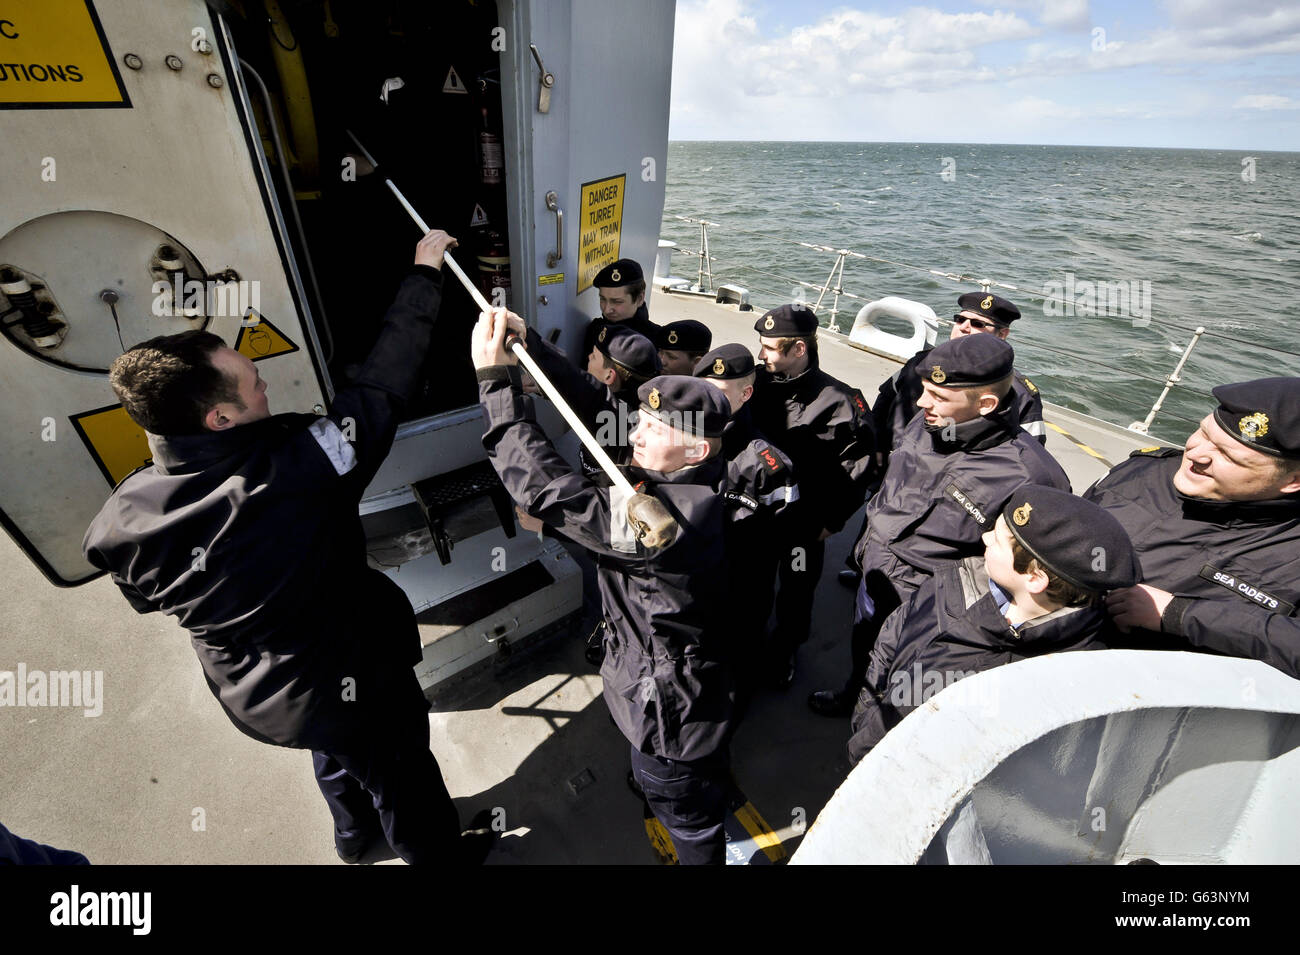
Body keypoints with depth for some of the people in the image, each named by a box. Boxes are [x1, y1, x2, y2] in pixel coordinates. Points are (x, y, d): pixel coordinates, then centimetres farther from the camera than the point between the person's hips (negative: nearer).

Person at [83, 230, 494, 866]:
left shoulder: (120, 522, -19)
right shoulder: (299, 468, -38)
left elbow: (148, 598, 1)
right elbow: (383, 386, -28)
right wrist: (424, 275, -16)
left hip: (247, 692, 6)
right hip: (350, 684, -6)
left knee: (335, 753, 36)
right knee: (401, 777, 22)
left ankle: (354, 835, 65)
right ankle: (441, 854, 51)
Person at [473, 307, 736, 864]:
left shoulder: (670, 520, -42)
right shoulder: (694, 485, -11)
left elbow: (547, 490, -43)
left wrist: (496, 380, -38)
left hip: (670, 707, -9)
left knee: (688, 820, 24)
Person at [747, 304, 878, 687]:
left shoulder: (838, 402, -20)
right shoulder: (758, 381, -11)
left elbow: (858, 468, -12)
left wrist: (831, 520, -9)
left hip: (805, 517, -3)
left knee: (796, 588, 14)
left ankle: (784, 648, 42)